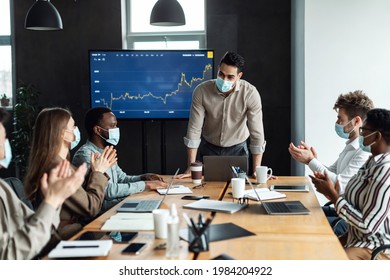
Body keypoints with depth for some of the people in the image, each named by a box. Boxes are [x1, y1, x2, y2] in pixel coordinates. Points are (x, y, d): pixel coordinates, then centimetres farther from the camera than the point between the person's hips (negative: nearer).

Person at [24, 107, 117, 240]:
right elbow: (91, 207, -16)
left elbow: (82, 195, 13)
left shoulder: (56, 163, 10)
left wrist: (98, 171, 8)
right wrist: (98, 173, -4)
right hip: (66, 237, -9)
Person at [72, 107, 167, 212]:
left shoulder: (106, 152, 14)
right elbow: (109, 190, -24)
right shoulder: (85, 155, -17)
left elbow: (121, 178, 23)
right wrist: (145, 185, -18)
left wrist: (143, 177, 4)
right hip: (102, 210, -9)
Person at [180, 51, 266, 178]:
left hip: (237, 149, 0)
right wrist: (191, 168, -19)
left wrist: (256, 171, -21)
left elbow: (257, 132, -20)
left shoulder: (250, 93, -23)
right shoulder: (201, 91, -20)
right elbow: (194, 128, -17)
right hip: (208, 148, 1)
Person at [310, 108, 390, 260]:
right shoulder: (374, 161, 8)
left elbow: (367, 226, -24)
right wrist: (331, 192, -5)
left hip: (376, 250, -9)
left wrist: (332, 194, -17)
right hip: (359, 239, 9)